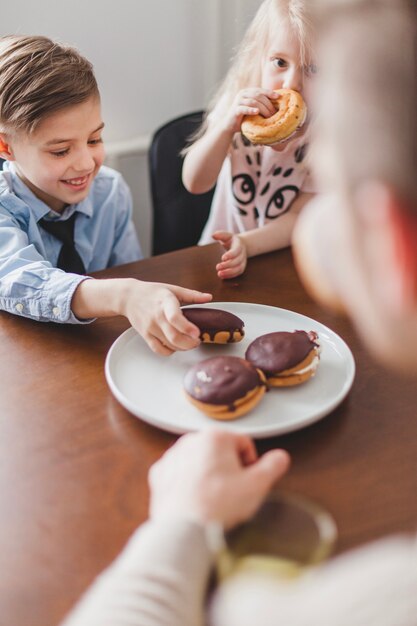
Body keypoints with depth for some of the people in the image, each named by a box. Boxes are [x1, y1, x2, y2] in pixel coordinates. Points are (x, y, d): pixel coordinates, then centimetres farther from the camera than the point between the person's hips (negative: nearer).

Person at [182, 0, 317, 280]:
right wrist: (226, 125, -28)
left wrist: (247, 243, -31)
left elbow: (302, 218, -13)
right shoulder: (238, 104, -7)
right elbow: (195, 183, -12)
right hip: (223, 255, 0)